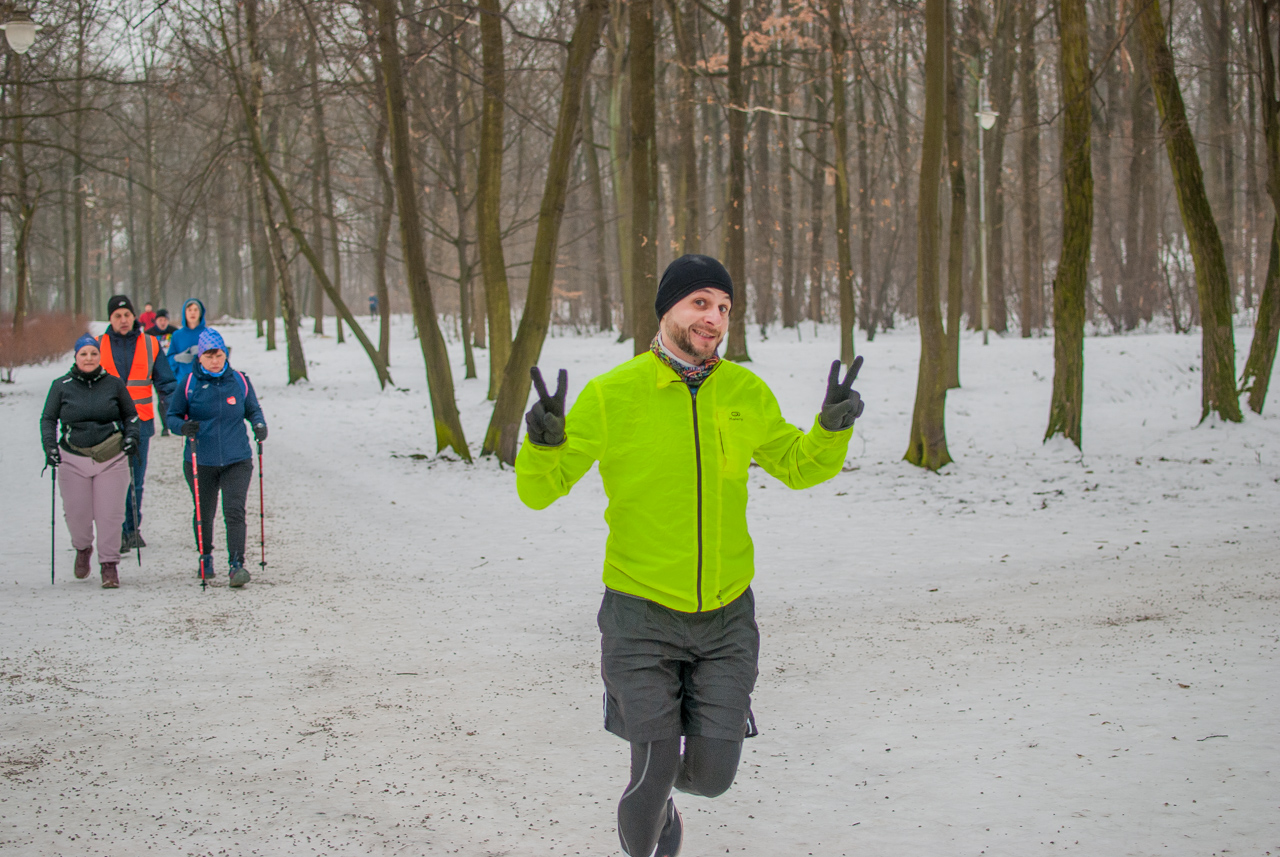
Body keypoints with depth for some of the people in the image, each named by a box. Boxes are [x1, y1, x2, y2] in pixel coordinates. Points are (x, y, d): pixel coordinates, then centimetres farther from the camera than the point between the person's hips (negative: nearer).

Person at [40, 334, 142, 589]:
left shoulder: (114, 384, 4)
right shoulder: (61, 386, 4)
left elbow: (131, 415, 16)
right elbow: (48, 419, 12)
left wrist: (132, 436, -1)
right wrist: (50, 445, -2)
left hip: (111, 458, 0)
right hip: (74, 459, 0)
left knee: (110, 514, -5)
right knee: (77, 513, 2)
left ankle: (109, 564, 8)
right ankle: (82, 549, 34)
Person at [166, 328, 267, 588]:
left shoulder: (239, 381, 2)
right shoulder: (189, 384, -3)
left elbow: (252, 410, 15)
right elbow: (172, 416, 4)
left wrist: (259, 425, -5)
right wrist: (183, 427, -18)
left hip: (237, 460, 0)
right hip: (200, 461, 0)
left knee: (234, 512, -12)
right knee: (203, 514, 14)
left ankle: (237, 564, -9)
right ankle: (205, 557, 37)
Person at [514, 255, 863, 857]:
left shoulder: (746, 392, 1)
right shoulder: (612, 394, -9)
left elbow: (797, 466, 15)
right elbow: (540, 489, -6)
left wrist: (833, 426, -5)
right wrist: (543, 442, -28)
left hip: (727, 613, 3)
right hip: (642, 614, -3)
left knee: (711, 777, 4)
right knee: (653, 776, -1)